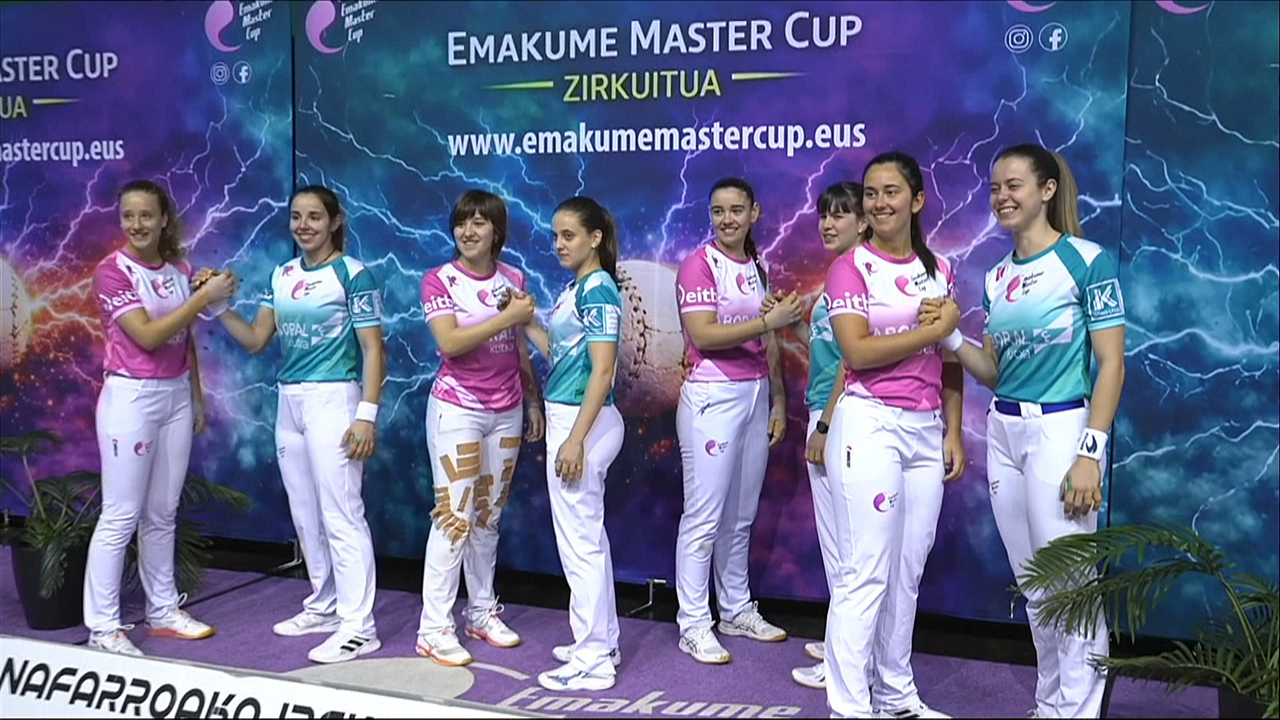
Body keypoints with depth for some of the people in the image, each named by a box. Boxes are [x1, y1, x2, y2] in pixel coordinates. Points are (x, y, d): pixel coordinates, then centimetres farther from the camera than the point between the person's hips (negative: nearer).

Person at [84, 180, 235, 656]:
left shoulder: (180, 270, 7)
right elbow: (148, 336, -19)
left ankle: (163, 610, 23)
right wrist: (204, 298, -20)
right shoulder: (112, 271, -10)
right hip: (131, 399, -6)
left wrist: (198, 400, 15)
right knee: (121, 516, -3)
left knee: (162, 513, 13)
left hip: (176, 397, 6)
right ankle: (103, 626, 5)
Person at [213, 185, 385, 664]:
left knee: (341, 514, -7)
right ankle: (324, 608, 27)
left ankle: (359, 627, -3)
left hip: (333, 399, -7)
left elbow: (373, 349, -10)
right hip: (289, 402, 7)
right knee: (305, 515, 14)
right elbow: (256, 340, 12)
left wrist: (367, 414, -16)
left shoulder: (352, 274, -7)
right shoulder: (282, 275, 12)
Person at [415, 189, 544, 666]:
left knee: (488, 515, 12)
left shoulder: (513, 279, 6)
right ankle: (434, 630, 0)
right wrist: (507, 317, -21)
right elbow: (449, 343, -20)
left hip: (506, 412, 5)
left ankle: (483, 612, 23)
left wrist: (535, 402, 12)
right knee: (454, 516, -6)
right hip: (457, 409, -5)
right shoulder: (439, 281, -7)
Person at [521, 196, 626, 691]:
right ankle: (600, 642, 27)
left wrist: (575, 439, -23)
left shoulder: (598, 289, -15)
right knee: (589, 535, 16)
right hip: (566, 417, 10)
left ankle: (593, 662, 5)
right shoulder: (574, 289, 13)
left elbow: (602, 371, -20)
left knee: (579, 539, -4)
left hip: (583, 421, -10)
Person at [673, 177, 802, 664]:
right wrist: (770, 319, -19)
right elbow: (703, 336, -17)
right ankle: (694, 626, 4)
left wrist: (778, 400, 13)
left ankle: (737, 610, 25)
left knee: (741, 515, 13)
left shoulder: (756, 268, 14)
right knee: (704, 517, -4)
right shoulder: (699, 265, -6)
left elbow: (767, 344, 16)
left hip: (755, 396, 7)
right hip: (712, 399, -7)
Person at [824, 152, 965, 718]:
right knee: (864, 572, -5)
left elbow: (949, 360, 14)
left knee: (908, 571, 11)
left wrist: (953, 431, 8)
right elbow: (856, 352, -15)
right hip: (870, 425, -5)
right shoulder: (850, 267, -4)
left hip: (926, 430, 5)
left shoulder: (939, 270, 12)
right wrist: (934, 330, -9)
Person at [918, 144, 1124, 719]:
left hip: (1061, 428, -7)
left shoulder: (1086, 260, -8)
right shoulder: (996, 278, 11)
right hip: (1003, 431, 7)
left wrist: (1090, 452, -16)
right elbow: (993, 371, 12)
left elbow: (1111, 365, -10)